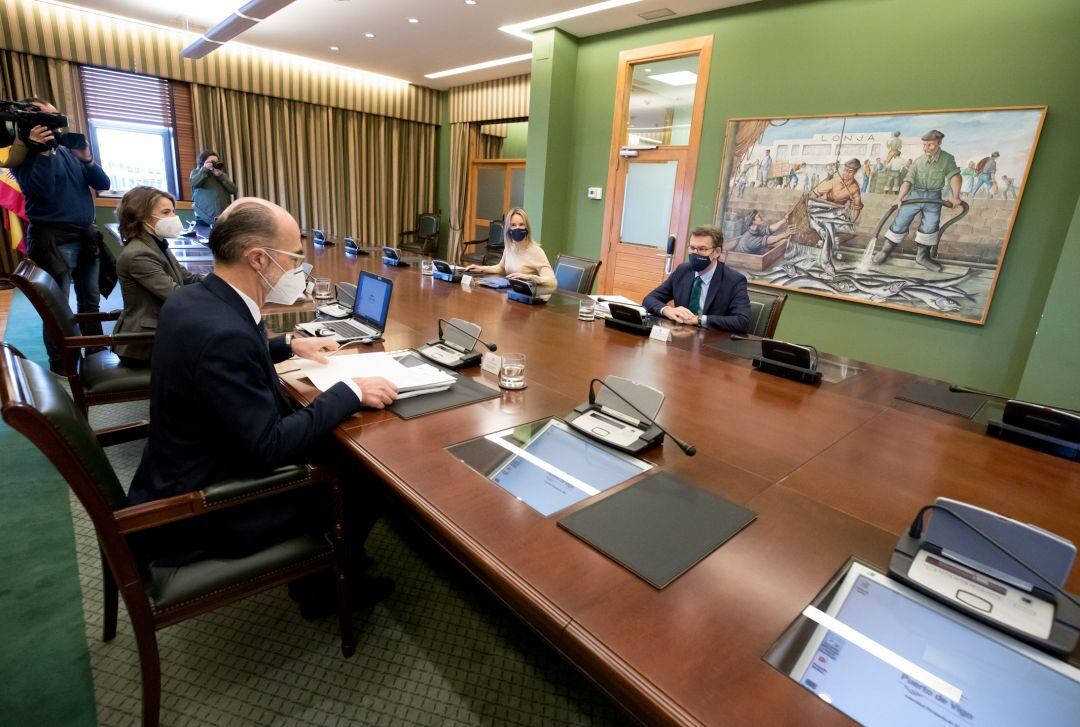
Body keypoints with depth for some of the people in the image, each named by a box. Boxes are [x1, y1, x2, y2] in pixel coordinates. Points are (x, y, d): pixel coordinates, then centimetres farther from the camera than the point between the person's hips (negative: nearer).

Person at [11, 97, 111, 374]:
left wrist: (87, 159, -10)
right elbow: (42, 192, -18)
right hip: (53, 241, -5)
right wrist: (42, 152, -19)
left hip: (86, 237, 6)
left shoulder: (69, 150, 12)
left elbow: (103, 184, 6)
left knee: (90, 302, 13)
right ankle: (60, 365, 10)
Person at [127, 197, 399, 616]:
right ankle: (329, 588, 31)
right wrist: (350, 392, -23)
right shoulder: (222, 333, -33)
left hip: (185, 474, 9)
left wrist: (288, 345, 11)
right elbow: (272, 446, -29)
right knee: (363, 481, 2)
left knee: (332, 447, 14)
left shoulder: (191, 299, -4)